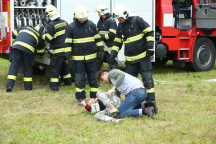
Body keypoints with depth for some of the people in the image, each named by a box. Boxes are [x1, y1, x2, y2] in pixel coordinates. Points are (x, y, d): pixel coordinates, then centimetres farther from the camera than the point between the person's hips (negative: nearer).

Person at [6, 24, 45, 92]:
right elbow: (40, 53, 28)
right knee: (28, 68, 12)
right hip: (28, 48, -2)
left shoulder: (26, 27, 31)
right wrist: (40, 55, 52)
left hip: (17, 46, 2)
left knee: (14, 66, 2)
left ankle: (9, 85, -8)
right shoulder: (41, 35, 25)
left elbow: (14, 34, 31)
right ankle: (28, 87, 17)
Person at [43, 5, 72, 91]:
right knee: (65, 66, 21)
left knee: (55, 68, -1)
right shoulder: (64, 22, 5)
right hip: (66, 48, 7)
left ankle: (54, 86, -2)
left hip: (58, 50, -6)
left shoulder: (50, 25, -16)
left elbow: (48, 39, -17)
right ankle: (68, 82, 29)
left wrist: (43, 35, 2)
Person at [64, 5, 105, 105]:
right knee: (79, 78, 1)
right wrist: (68, 56, -5)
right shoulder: (71, 27, -3)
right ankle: (80, 98, 11)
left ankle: (94, 96, 18)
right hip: (78, 58, -2)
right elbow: (68, 43, 0)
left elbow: (97, 38, 11)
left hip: (91, 56, 2)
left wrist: (100, 50, 6)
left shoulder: (91, 24, 3)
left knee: (93, 77, 8)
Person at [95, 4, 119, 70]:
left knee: (113, 66, -2)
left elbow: (112, 34, -17)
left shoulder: (111, 21, -8)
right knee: (97, 65, 10)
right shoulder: (100, 22, 16)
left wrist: (102, 37, -17)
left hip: (109, 49, -7)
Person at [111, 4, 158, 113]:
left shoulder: (137, 20, -9)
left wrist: (150, 47, -12)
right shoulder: (121, 26, 10)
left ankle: (151, 102, -1)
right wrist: (114, 53, 4)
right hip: (130, 59, 6)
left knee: (147, 79, -6)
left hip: (143, 56, -6)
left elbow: (149, 32, -7)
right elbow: (117, 41, 17)